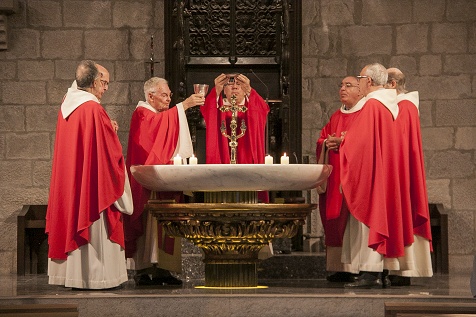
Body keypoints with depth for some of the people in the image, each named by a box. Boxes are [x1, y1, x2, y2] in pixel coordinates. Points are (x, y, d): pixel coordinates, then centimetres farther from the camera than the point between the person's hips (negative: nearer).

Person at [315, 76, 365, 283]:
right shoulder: (336, 117, 21)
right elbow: (321, 141, 19)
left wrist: (345, 142, -17)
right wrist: (328, 144, -4)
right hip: (335, 176, 7)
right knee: (335, 220, 2)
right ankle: (339, 267, 4)